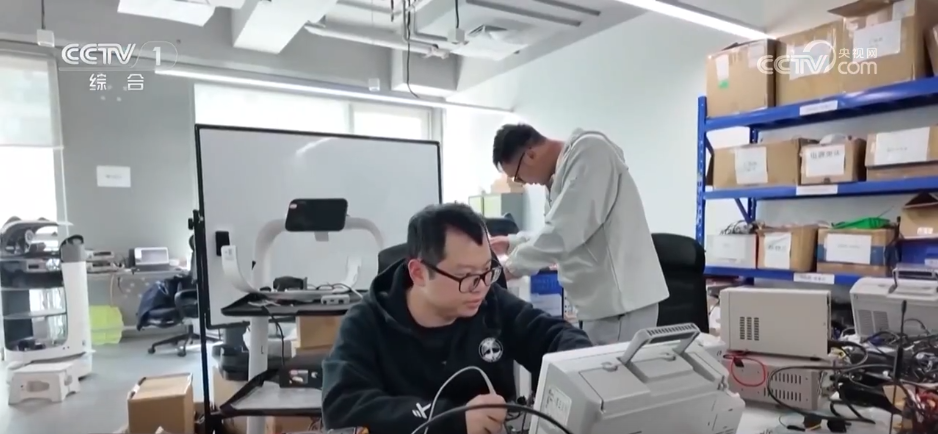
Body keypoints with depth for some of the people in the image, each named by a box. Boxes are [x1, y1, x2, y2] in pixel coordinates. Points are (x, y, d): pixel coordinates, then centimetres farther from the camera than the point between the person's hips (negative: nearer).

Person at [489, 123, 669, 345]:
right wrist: (512, 243, 24)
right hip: (604, 298, 9)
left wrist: (512, 266, -11)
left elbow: (565, 231, -23)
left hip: (621, 299, -9)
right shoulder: (562, 168, 15)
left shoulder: (588, 152, -15)